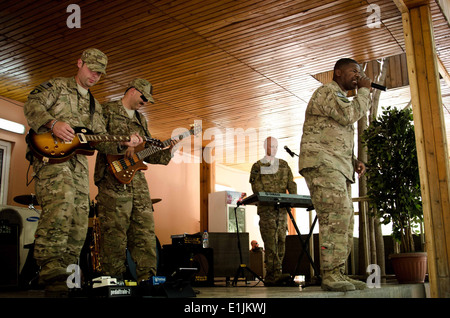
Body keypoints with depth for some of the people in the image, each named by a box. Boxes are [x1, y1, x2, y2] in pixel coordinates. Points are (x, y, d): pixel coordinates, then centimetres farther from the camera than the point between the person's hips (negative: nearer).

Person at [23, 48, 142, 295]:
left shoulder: (95, 106, 29)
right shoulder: (57, 86, 13)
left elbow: (100, 141, 22)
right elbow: (32, 104, -2)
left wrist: (123, 144, 4)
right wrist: (53, 123, -20)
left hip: (78, 162, 7)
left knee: (79, 219, 0)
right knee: (61, 199, -34)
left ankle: (61, 277, 6)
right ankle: (50, 265, -37)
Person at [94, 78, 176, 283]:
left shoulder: (141, 120, 25)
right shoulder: (107, 111, 5)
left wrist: (168, 150, 9)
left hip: (138, 183, 7)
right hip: (113, 182, -7)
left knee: (145, 233, 3)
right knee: (114, 235, -6)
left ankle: (147, 279, 7)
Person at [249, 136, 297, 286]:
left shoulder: (284, 165, 19)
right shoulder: (257, 166, 7)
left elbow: (291, 183, 11)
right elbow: (256, 187, -5)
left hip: (282, 208, 4)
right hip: (266, 209, -4)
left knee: (281, 240, 0)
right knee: (271, 241, -12)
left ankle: (271, 277, 4)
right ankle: (274, 275, -14)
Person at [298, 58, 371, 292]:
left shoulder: (341, 99, 31)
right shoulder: (326, 92, 1)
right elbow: (350, 114, -15)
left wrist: (354, 160, 16)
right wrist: (364, 91, 1)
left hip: (338, 167, 10)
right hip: (322, 164, -10)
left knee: (344, 221, 4)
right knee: (336, 217, -21)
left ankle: (337, 274, 6)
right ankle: (331, 276, -22)